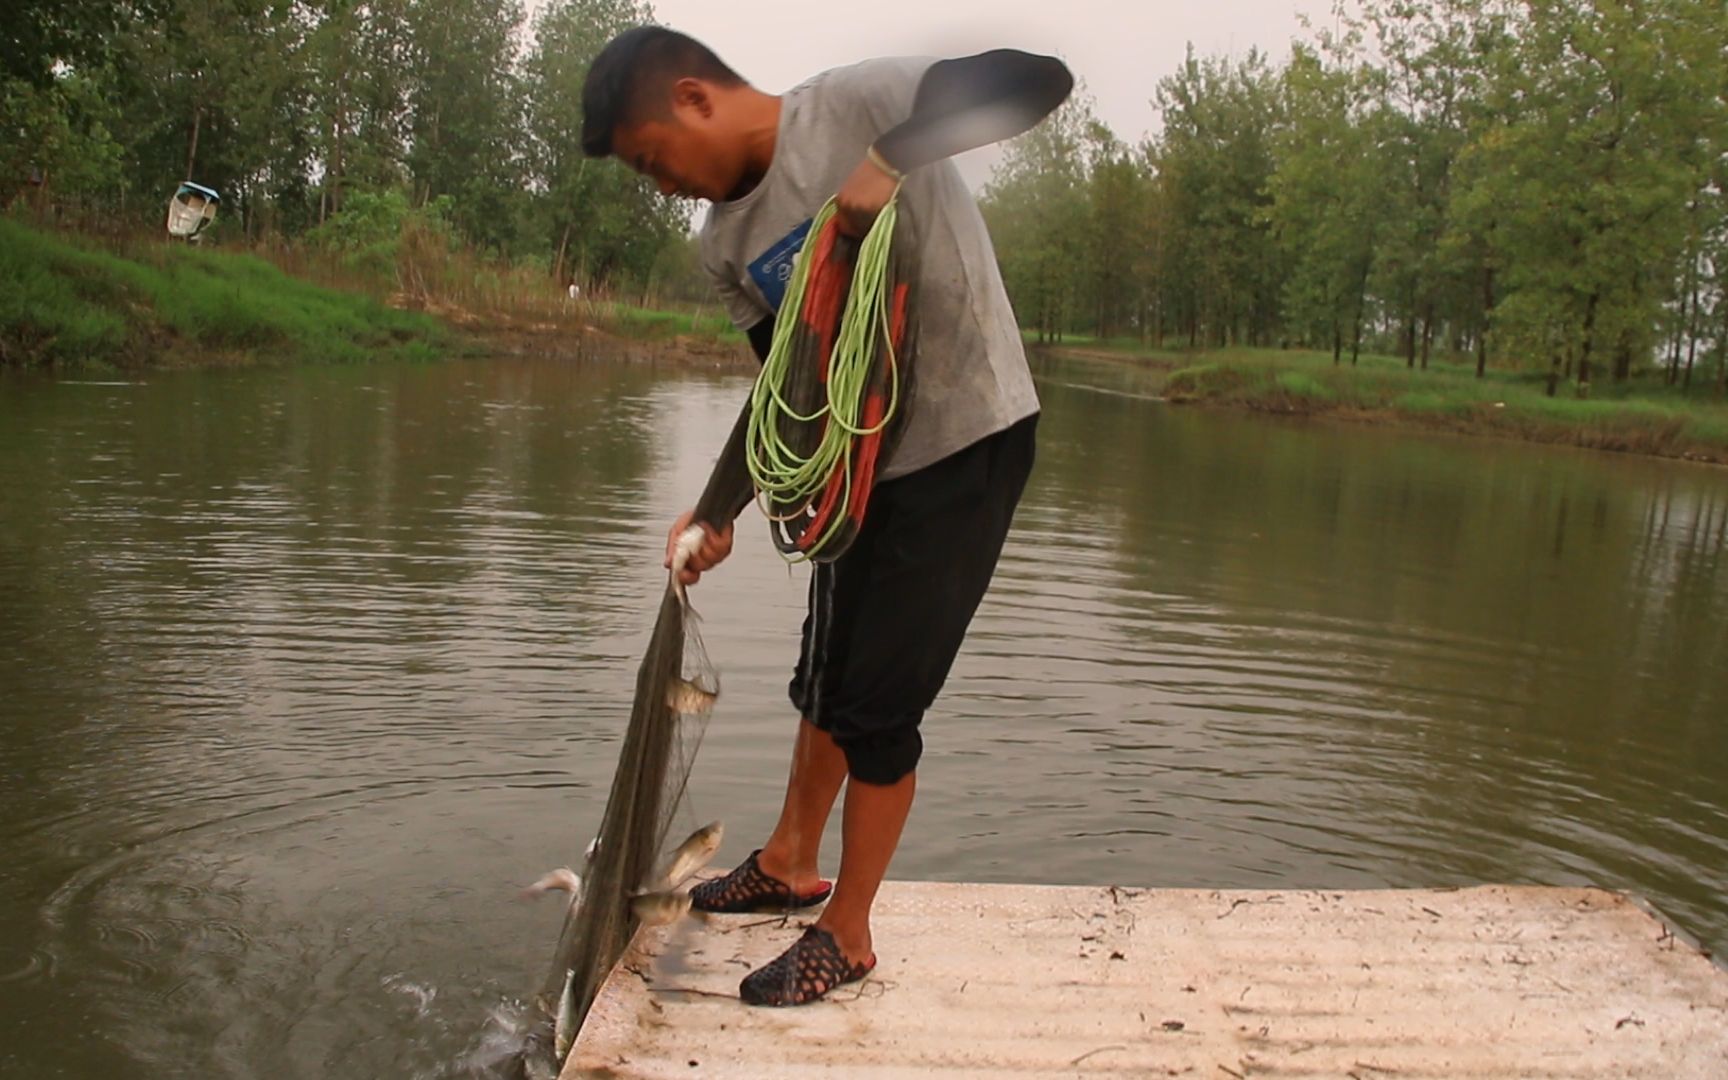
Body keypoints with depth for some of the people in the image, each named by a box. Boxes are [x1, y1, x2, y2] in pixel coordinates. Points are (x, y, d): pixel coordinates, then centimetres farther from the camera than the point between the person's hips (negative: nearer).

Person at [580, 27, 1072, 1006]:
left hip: (968, 440, -8)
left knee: (877, 702, -3)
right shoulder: (727, 245, 5)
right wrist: (721, 511, -3)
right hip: (867, 457, 8)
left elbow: (1038, 78, -22)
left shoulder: (857, 104, -15)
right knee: (827, 676, 20)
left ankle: (846, 936, 16)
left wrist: (892, 157, -33)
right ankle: (791, 863, 42)